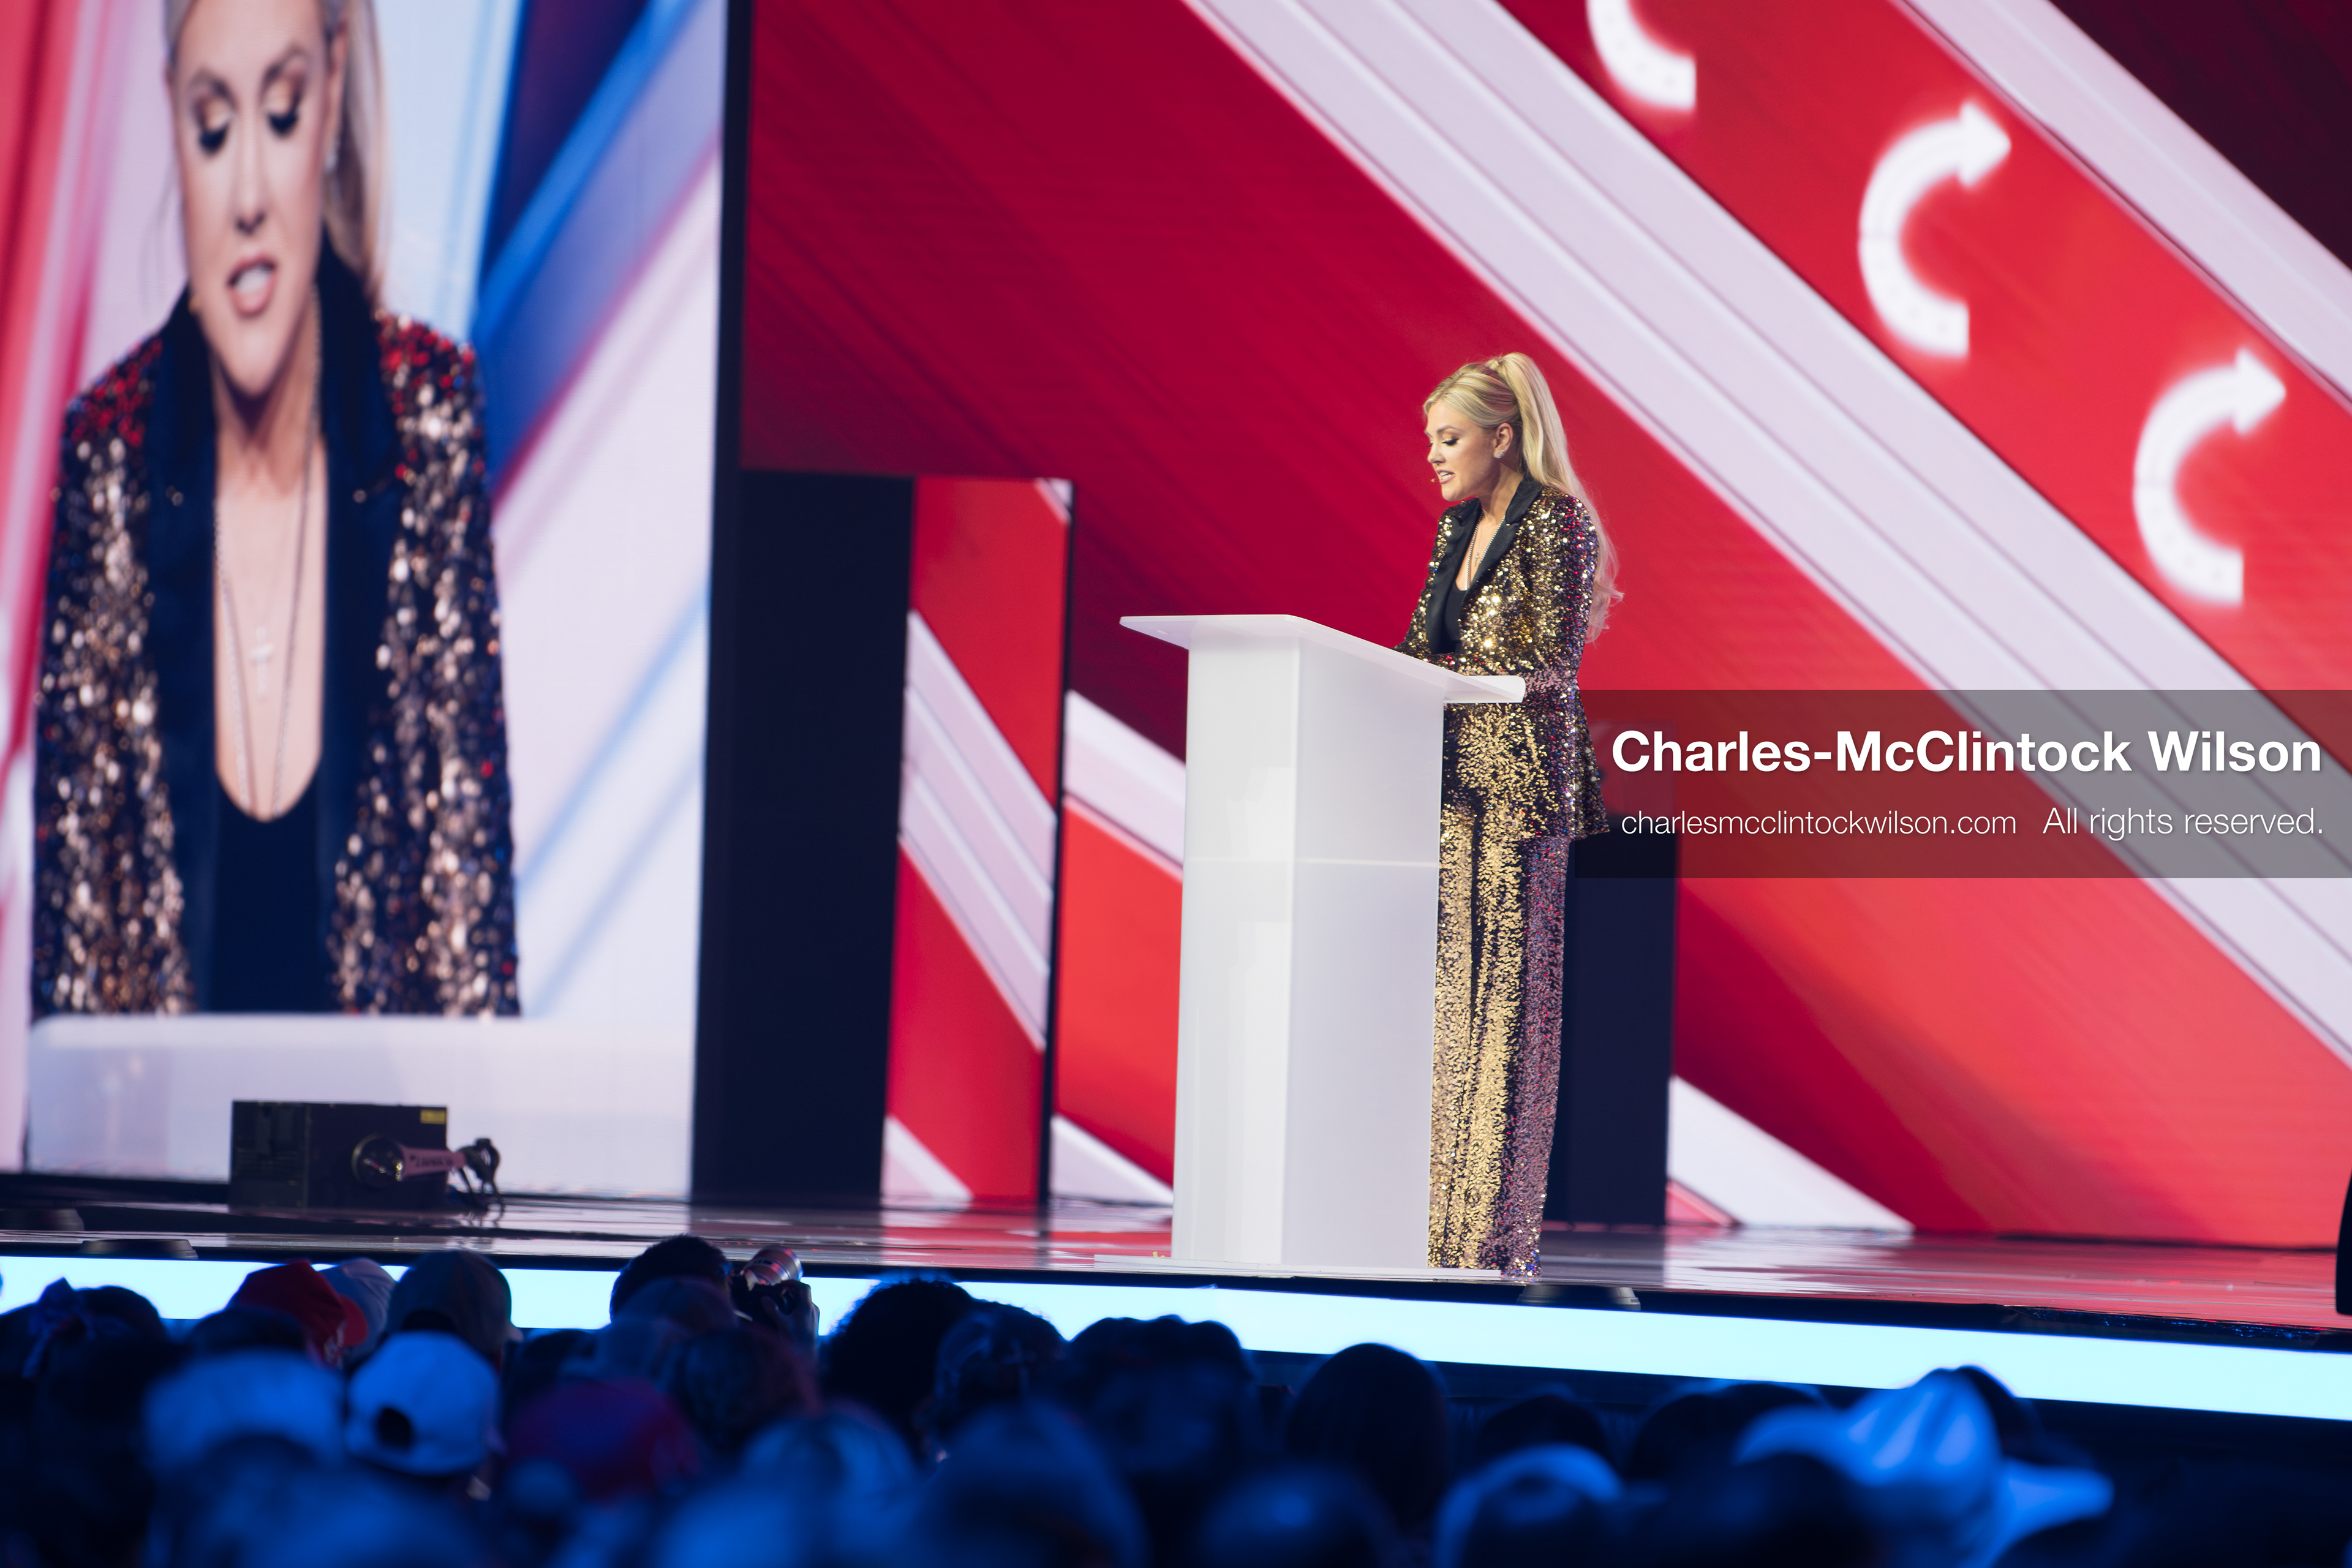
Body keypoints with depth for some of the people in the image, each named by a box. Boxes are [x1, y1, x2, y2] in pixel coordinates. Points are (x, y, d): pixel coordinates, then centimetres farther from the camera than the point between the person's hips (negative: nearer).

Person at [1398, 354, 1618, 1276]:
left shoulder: (1556, 525, -8)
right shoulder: (1458, 526, 17)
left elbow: (1551, 660, -14)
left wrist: (1442, 674, -16)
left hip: (1520, 774, -8)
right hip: (1450, 771, 8)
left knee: (1508, 989, -7)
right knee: (1446, 982, 3)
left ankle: (1495, 1232, -7)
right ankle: (1439, 1221, 4)